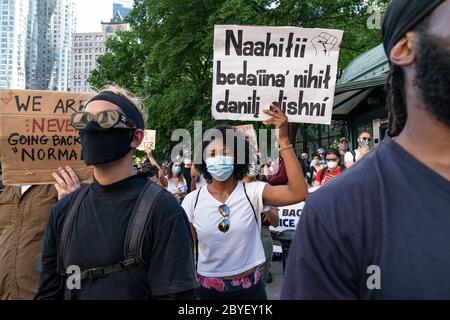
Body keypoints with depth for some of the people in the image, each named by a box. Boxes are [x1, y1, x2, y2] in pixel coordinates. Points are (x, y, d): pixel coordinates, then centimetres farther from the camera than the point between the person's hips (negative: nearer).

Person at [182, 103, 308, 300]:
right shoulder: (192, 201, -6)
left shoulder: (253, 192, -10)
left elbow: (298, 193, -25)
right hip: (208, 290, 1)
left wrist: (283, 140, -28)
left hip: (250, 289, 0)